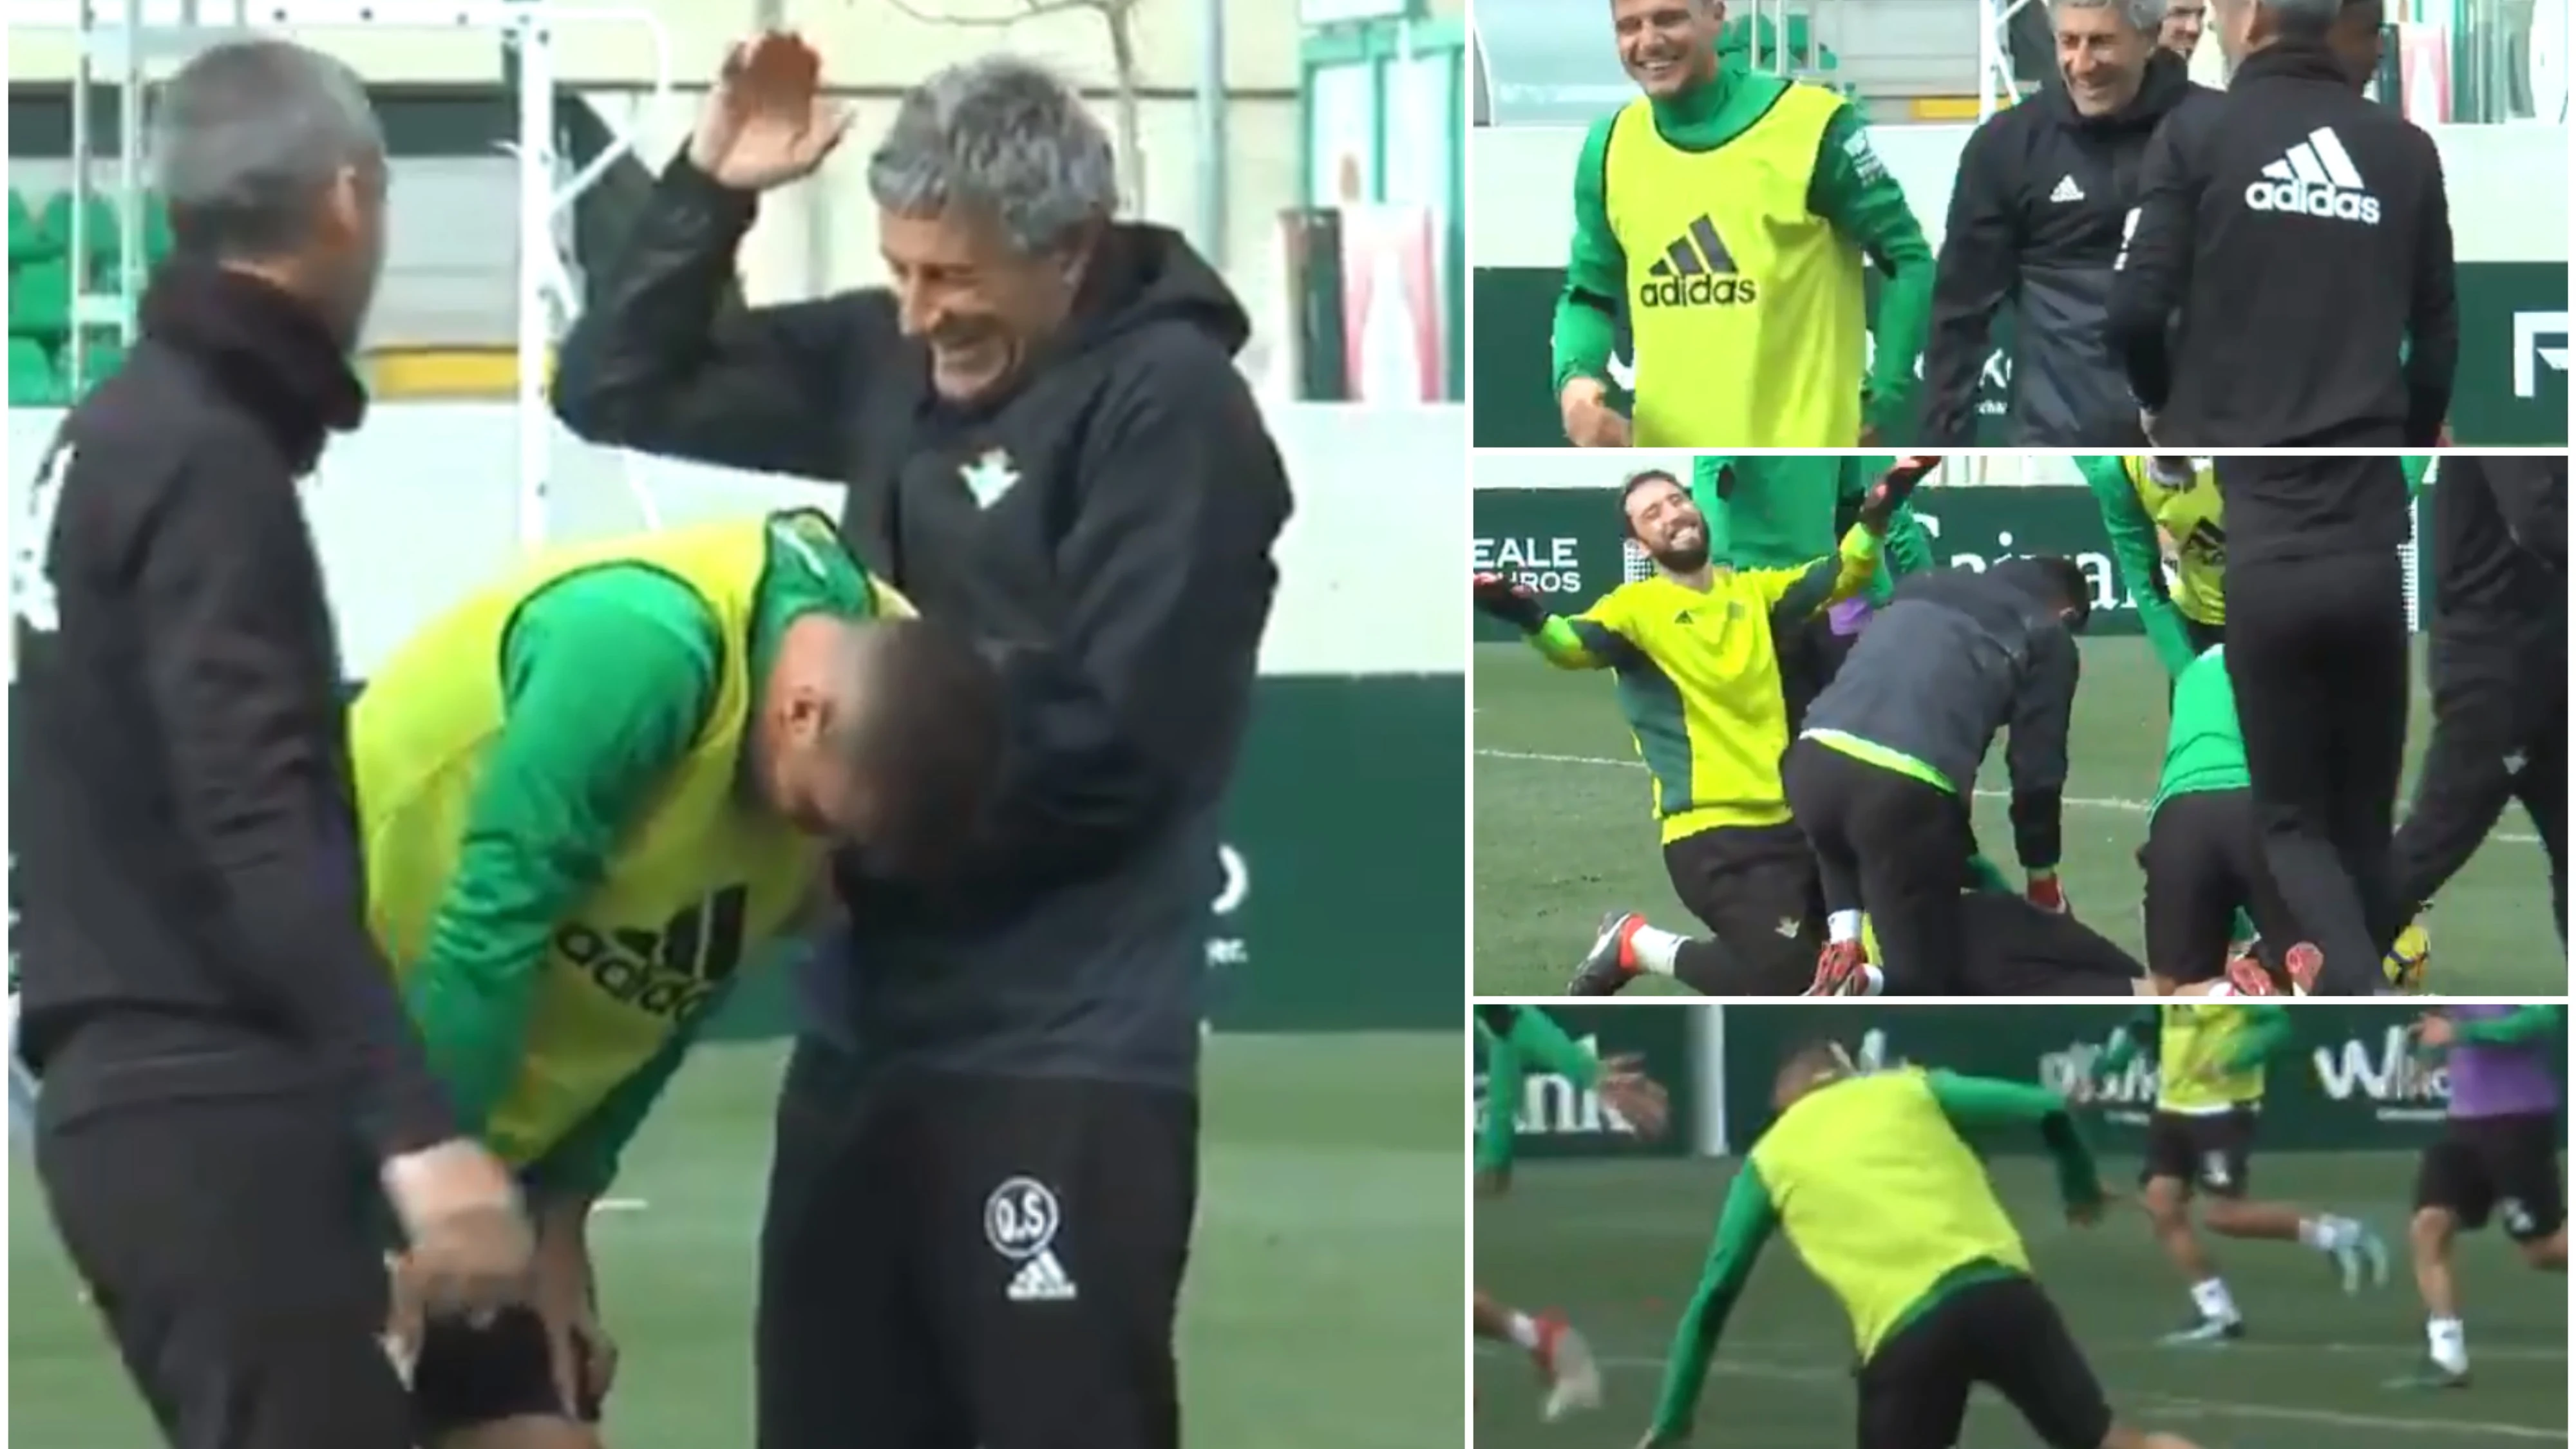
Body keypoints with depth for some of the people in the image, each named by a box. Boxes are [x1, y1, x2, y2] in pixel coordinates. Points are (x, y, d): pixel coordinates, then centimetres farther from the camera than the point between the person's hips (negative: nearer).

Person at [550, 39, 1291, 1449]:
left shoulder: (1169, 406, -12)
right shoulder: (889, 361, 10)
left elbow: (1101, 739, -17)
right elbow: (619, 394, 18)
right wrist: (706, 192, 3)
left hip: (1062, 1056, -8)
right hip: (865, 1024, 8)